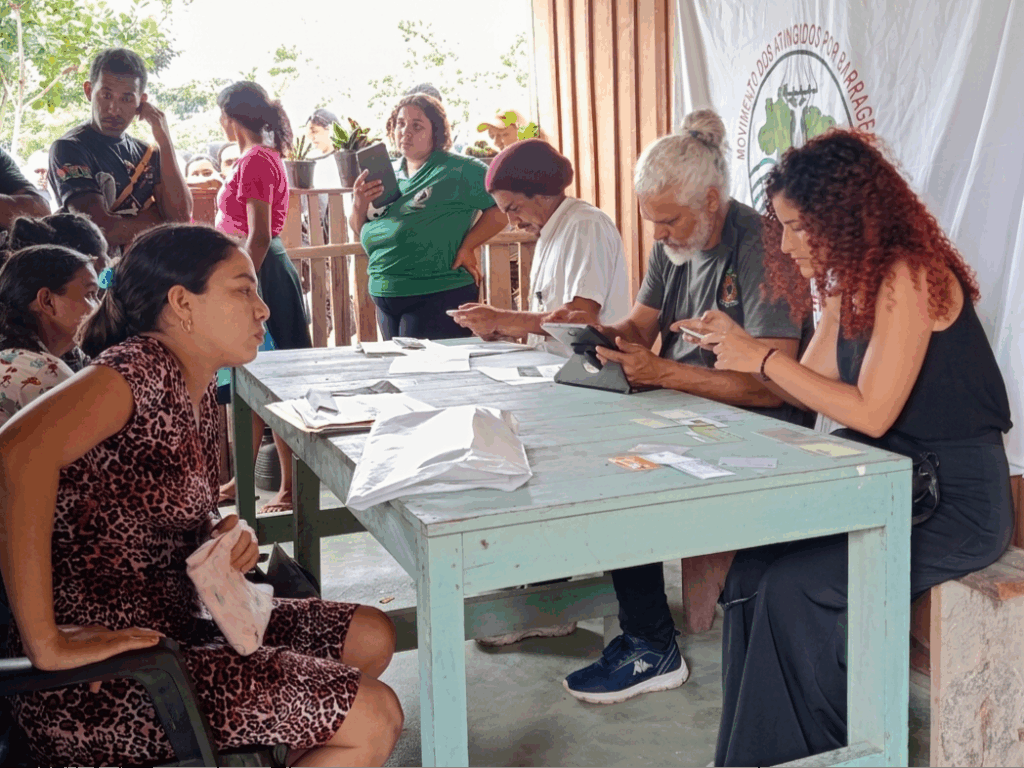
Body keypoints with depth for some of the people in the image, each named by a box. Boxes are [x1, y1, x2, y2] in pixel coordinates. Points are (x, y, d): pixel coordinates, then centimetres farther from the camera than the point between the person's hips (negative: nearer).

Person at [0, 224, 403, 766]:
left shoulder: (197, 391, 11)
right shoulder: (145, 366, -17)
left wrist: (222, 539, -2)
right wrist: (46, 646, -32)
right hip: (100, 681, -10)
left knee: (371, 636, 14)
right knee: (374, 719, -13)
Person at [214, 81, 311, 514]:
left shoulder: (256, 160, -15)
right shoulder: (262, 157, 15)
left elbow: (259, 236, -22)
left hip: (260, 274, -10)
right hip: (260, 272, 10)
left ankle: (290, 487, 1)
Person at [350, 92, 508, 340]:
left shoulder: (459, 170, -5)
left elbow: (502, 209, -12)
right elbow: (360, 232, 17)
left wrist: (466, 247, -13)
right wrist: (359, 205, -3)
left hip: (437, 298, -6)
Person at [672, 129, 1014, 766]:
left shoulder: (906, 276, -19)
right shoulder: (847, 282, 10)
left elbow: (870, 412, -21)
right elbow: (817, 387, 11)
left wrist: (764, 356, -17)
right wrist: (739, 344, 1)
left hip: (957, 502, -8)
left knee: (793, 588, -22)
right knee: (752, 570, -11)